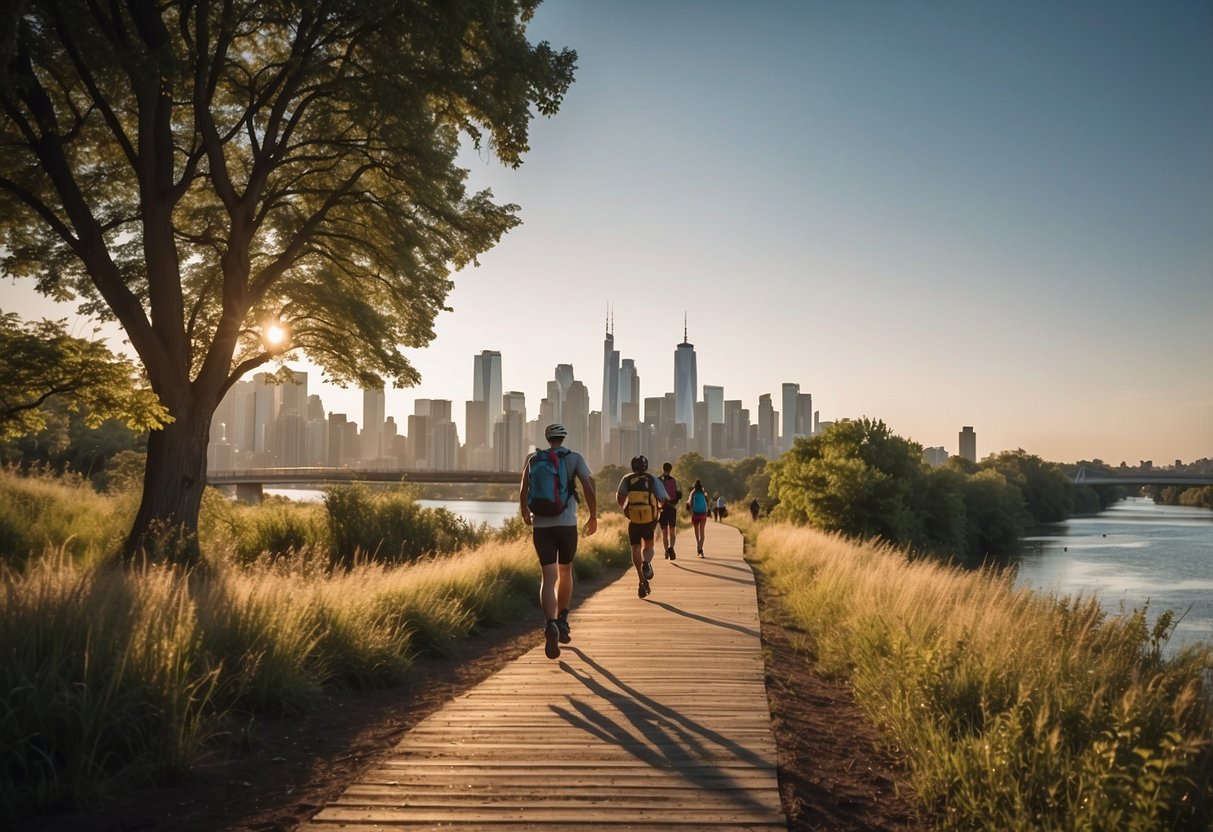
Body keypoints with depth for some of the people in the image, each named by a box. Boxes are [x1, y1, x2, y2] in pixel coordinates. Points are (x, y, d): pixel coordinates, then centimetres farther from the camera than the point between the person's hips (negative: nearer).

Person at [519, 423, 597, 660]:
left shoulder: (534, 459, 8)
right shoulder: (575, 458, 3)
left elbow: (523, 491, 5)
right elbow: (588, 486, -9)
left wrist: (525, 513, 23)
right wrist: (593, 516, 3)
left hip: (540, 525, 1)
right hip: (567, 524, 0)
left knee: (548, 578, -4)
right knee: (565, 571, 22)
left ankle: (551, 624, -25)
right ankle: (562, 620, 21)